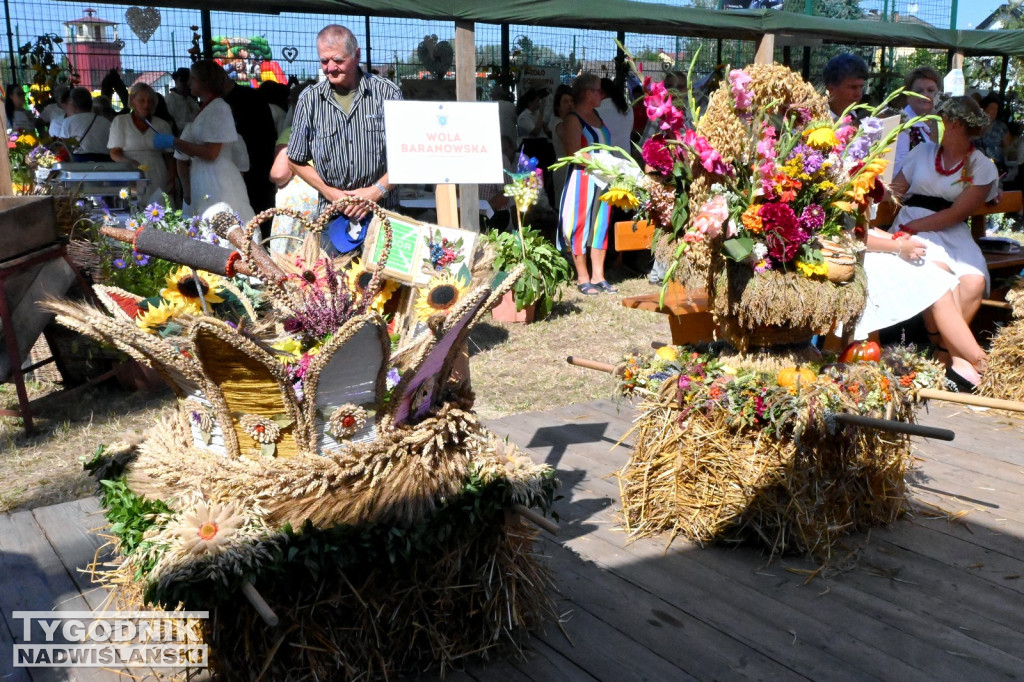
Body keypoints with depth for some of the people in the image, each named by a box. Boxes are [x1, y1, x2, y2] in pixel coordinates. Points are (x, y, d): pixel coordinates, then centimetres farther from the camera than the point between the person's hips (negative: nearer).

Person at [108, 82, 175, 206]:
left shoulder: (163, 125, 14)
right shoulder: (120, 121, 11)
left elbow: (169, 155, 15)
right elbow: (114, 153, 6)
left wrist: (171, 176, -3)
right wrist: (129, 162, -15)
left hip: (157, 182, 1)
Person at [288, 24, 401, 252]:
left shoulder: (387, 93, -2)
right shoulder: (309, 100, 4)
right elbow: (297, 161, 10)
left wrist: (378, 190, -11)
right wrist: (330, 192, -3)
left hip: (383, 210, -1)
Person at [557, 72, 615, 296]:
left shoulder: (596, 115, 14)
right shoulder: (573, 120, -9)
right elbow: (575, 155, -16)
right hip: (582, 179, -8)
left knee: (600, 225, 10)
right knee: (581, 226, -1)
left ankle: (598, 275, 17)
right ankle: (583, 278, 7)